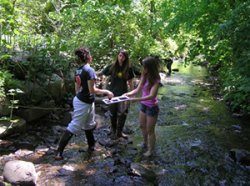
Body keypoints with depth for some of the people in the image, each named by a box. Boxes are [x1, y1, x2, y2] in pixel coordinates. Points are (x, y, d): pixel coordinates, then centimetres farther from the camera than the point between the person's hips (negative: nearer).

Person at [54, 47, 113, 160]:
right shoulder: (89, 70, -19)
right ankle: (59, 152, 2)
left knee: (89, 125, 23)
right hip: (84, 103, -9)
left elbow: (77, 89, 12)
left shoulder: (78, 71, 6)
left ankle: (91, 146, 39)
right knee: (73, 127, -3)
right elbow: (92, 90, -21)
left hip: (79, 100, 9)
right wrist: (106, 92, -11)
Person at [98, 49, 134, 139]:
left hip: (123, 94, 0)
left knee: (122, 113, -4)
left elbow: (130, 82, 3)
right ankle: (113, 130, 33)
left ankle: (119, 132, 16)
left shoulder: (128, 69, -4)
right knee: (113, 113, 12)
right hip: (112, 93, 0)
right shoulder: (112, 67, -6)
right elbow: (100, 73, -3)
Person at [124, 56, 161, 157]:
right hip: (143, 105, 7)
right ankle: (145, 143, 50)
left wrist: (136, 99, -40)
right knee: (142, 126, 25)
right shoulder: (144, 76, -4)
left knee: (150, 130, 9)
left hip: (152, 107, -7)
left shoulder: (156, 80, -24)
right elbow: (138, 89, -1)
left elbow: (151, 96, -34)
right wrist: (128, 94, -18)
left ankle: (150, 150, 31)